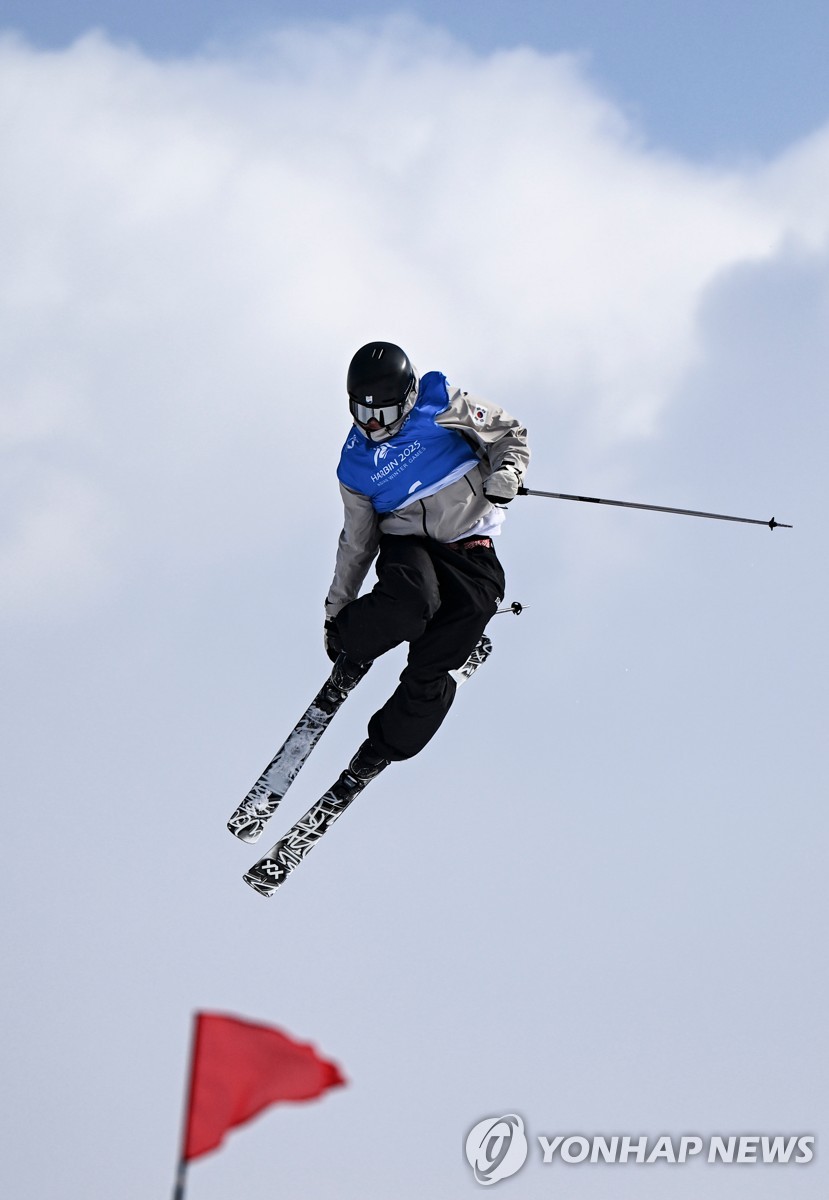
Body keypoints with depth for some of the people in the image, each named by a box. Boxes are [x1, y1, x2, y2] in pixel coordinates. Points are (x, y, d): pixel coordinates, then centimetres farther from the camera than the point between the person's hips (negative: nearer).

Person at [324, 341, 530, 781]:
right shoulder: (356, 464, 7)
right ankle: (351, 646, -7)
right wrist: (336, 606, 19)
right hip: (407, 542, 1)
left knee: (429, 674, -11)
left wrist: (507, 469, -15)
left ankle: (386, 746, 12)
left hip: (470, 551, -1)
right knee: (409, 600, -37)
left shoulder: (439, 405, -1)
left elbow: (508, 432, 7)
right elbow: (357, 541, 17)